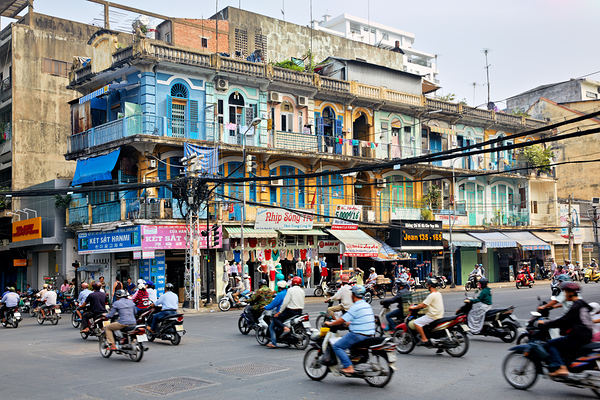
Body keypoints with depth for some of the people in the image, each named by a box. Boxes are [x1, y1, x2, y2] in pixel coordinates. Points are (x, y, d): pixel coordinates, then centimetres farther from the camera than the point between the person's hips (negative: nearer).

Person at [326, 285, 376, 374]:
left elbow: (342, 320, -14)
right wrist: (348, 322, 34)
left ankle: (349, 367, -16)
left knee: (336, 346, -6)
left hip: (359, 335, -9)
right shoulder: (367, 305, 13)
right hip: (369, 334, 9)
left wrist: (330, 323, 0)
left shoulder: (356, 307, -15)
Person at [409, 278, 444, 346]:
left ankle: (424, 339, -17)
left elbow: (423, 305, -18)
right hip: (439, 315, 10)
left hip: (433, 316, -10)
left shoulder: (432, 295, -18)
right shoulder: (438, 294, 13)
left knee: (416, 323, -12)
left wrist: (413, 307, -6)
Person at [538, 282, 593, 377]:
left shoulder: (576, 306, -16)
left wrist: (545, 323, -11)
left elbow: (563, 320, -18)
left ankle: (561, 368, -20)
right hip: (586, 336, 10)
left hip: (578, 338, -10)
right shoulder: (582, 303, 14)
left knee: (551, 344, -8)